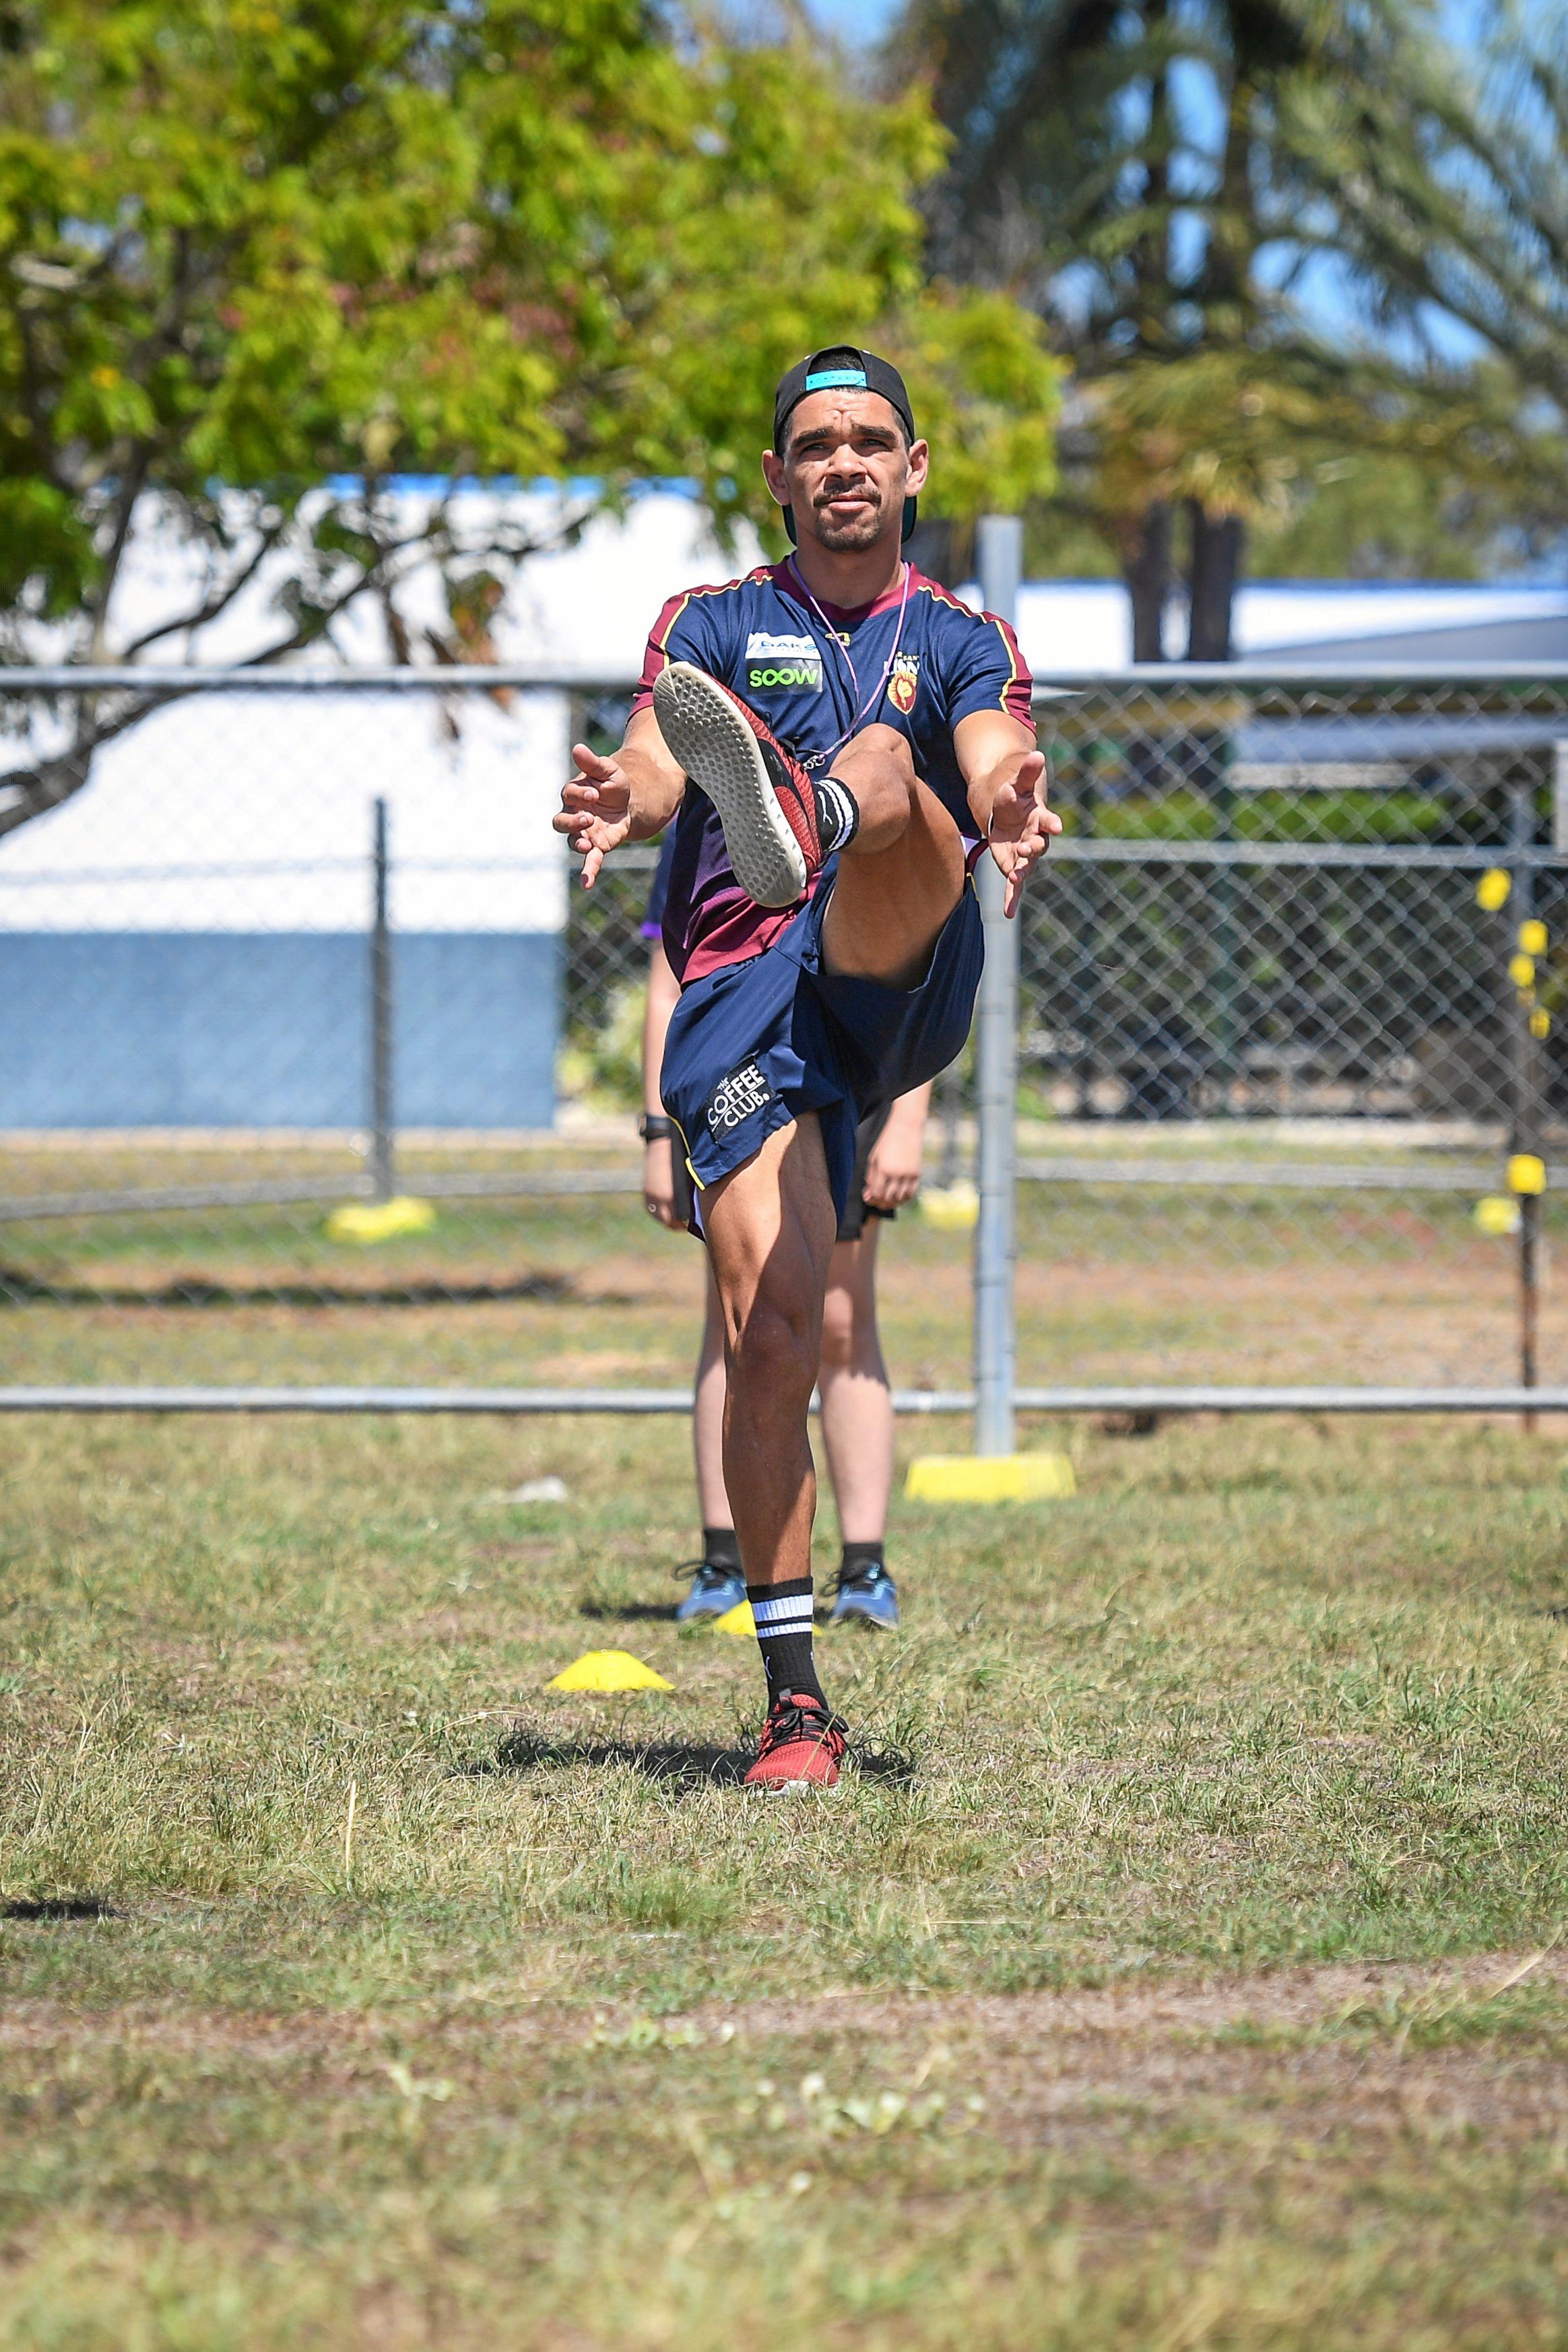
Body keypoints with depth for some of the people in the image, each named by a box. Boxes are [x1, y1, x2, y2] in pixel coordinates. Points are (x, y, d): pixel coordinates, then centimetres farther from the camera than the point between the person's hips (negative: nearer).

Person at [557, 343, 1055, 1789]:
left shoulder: (963, 641, 18)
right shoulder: (714, 626, 18)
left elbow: (992, 766, -3)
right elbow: (652, 771, -1)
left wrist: (1010, 814, -29)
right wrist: (622, 807, -27)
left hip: (901, 972, 0)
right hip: (742, 1001, 0)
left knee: (878, 763, -29)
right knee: (772, 1331, -13)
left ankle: (793, 829, -68)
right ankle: (795, 1698, -6)